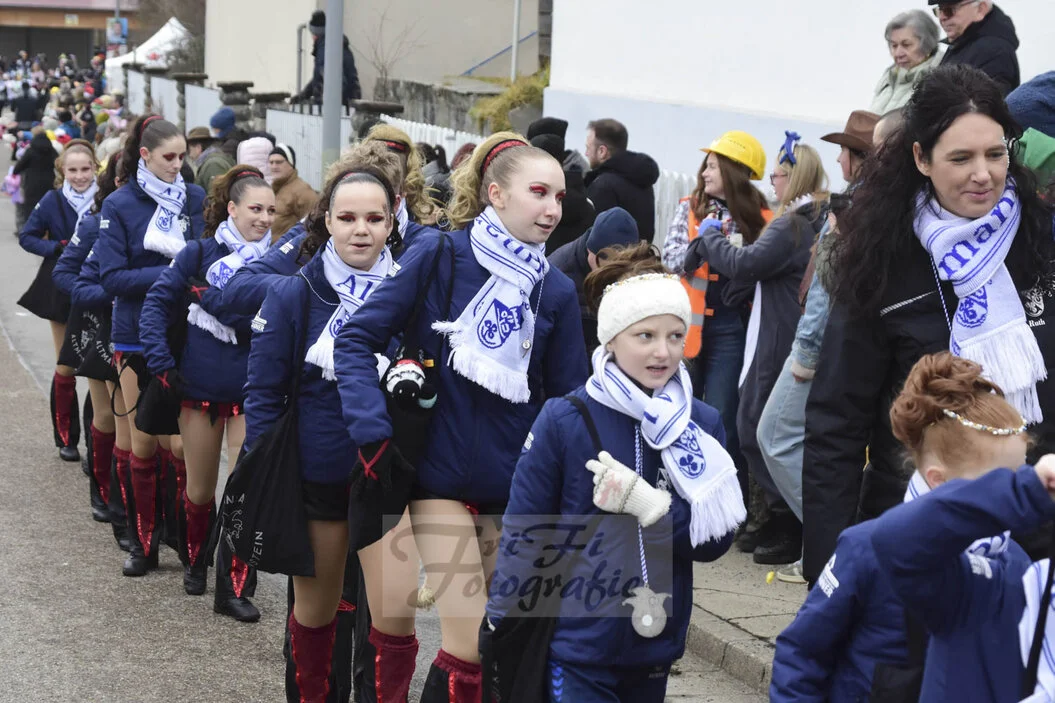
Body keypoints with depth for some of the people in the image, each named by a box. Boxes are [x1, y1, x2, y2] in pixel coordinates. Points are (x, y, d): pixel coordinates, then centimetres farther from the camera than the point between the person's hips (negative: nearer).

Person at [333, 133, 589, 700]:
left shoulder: (555, 291, 2)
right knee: (469, 644, -11)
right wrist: (373, 433, -17)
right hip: (439, 477, -4)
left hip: (513, 488, 4)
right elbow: (357, 340, -6)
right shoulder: (437, 255, -8)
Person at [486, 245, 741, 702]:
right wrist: (499, 627, 0)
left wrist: (649, 504, -20)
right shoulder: (564, 420, -10)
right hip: (577, 642, -3)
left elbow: (714, 540, -5)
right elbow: (522, 531, -4)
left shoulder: (703, 424, -2)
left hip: (658, 642, 3)